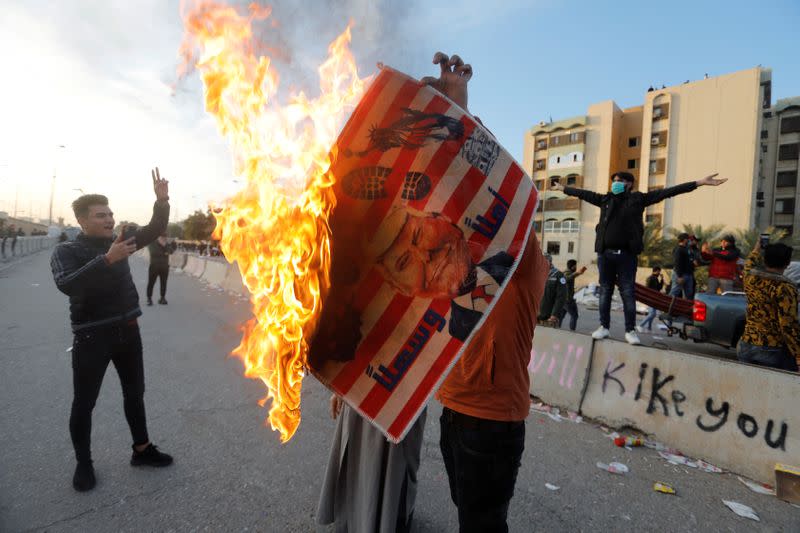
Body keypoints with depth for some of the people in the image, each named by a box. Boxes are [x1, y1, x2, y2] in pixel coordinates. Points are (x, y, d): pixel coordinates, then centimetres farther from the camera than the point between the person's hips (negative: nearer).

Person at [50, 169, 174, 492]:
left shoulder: (116, 242, 6)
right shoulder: (66, 251, -8)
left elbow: (154, 230, 4)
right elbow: (66, 284, -26)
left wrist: (162, 201, -12)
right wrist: (107, 260, -36)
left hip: (127, 331, 5)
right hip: (92, 337, -5)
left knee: (135, 393, 15)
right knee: (84, 403, 7)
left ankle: (142, 450, 30)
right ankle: (83, 463, 26)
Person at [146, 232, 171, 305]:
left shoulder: (166, 244, 13)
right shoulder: (152, 243, -2)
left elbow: (170, 251, -1)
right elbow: (153, 252, -17)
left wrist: (165, 246, -14)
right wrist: (163, 253, -15)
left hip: (165, 266, 4)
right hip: (154, 266, -4)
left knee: (163, 283, 4)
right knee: (151, 283, -3)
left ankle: (162, 298, 11)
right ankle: (149, 298, 3)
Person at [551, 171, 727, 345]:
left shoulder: (638, 199, 4)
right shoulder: (605, 199, 11)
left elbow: (668, 192, 1)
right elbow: (583, 193, 20)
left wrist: (700, 182, -2)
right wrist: (562, 188, 26)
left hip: (626, 255, -2)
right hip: (605, 253, 2)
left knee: (628, 293, 2)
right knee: (605, 291, 8)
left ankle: (630, 330, 11)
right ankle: (604, 326, 17)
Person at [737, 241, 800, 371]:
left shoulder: (750, 277, 1)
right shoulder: (784, 288, -16)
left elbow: (750, 262, 27)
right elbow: (789, 326, -18)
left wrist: (757, 247, 45)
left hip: (746, 346, 6)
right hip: (774, 350, -5)